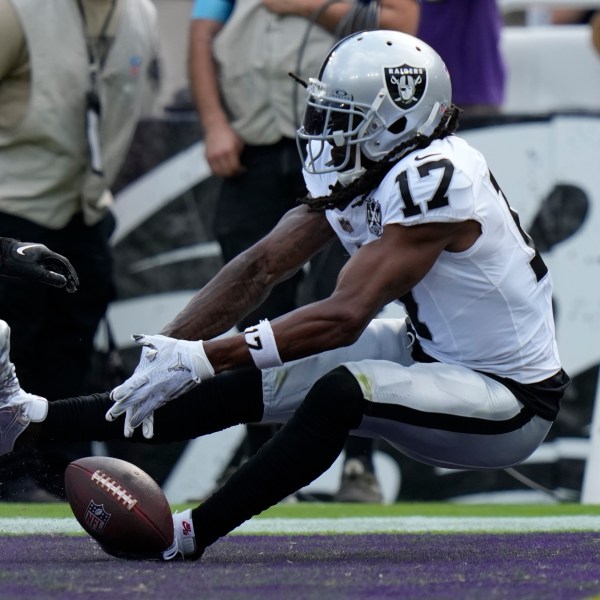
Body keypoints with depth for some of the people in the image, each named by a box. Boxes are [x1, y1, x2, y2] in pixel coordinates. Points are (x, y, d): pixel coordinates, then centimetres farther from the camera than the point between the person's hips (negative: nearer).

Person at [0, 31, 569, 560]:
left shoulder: (436, 180, -28)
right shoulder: (361, 171, 0)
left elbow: (344, 317, -32)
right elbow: (262, 264, -1)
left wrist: (201, 358, -32)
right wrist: (165, 350, -12)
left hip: (510, 403, -9)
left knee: (342, 392, -34)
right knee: (249, 381, -1)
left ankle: (190, 534, -25)